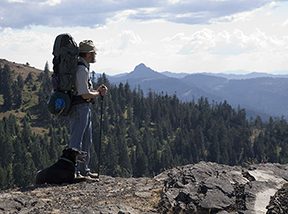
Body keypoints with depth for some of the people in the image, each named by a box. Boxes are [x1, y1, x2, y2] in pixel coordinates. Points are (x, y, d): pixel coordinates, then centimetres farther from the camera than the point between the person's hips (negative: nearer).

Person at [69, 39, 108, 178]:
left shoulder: (84, 68, 17)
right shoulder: (81, 69, -17)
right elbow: (84, 94, -19)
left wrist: (97, 91, 8)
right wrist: (99, 94, -5)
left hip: (85, 109, 11)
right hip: (79, 108, -11)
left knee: (86, 141, 15)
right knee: (76, 141, -7)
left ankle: (84, 170, 23)